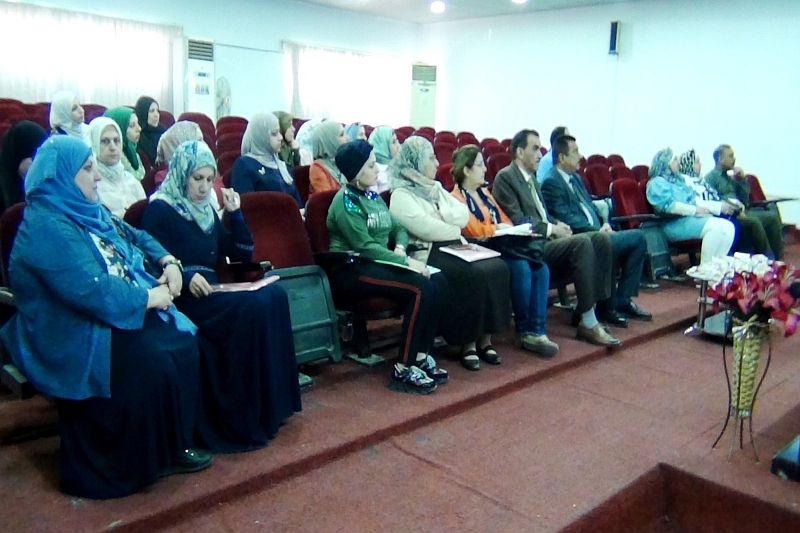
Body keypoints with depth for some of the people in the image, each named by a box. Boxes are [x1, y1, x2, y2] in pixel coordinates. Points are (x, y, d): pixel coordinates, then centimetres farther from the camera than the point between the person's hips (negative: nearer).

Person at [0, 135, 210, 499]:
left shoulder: (87, 210, 12)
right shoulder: (47, 227, -18)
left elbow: (135, 237, 22)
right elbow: (92, 291, -27)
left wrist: (168, 262, 3)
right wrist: (149, 297, -17)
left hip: (124, 311, 9)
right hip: (77, 333, -9)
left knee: (184, 342, -13)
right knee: (151, 360, -27)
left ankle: (173, 444, -1)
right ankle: (147, 459, -6)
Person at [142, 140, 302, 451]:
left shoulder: (206, 210, 19)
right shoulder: (159, 210, -2)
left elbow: (242, 255, 19)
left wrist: (235, 213, 11)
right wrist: (186, 278, -29)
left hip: (209, 291, 7)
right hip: (180, 297, -7)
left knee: (274, 295, -20)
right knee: (251, 307, -30)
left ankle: (270, 405, -16)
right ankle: (244, 420, -21)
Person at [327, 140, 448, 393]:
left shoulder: (373, 196, 15)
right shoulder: (346, 201, -11)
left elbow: (398, 229, 18)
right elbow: (365, 246, -20)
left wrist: (400, 249, -5)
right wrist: (406, 262, -22)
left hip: (378, 264, 8)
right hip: (351, 271, -8)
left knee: (438, 282, -13)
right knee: (421, 288, -27)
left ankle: (421, 355, -6)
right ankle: (403, 369, -19)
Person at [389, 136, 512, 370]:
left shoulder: (435, 187, 20)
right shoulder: (401, 195, -6)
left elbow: (464, 214, 10)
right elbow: (428, 230, -17)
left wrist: (442, 216, -8)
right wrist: (456, 228, -3)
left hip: (452, 249, 8)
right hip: (426, 254, -8)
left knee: (497, 267, -16)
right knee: (475, 275, -29)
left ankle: (484, 338, -11)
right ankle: (468, 342, -15)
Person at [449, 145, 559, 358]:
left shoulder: (484, 192, 24)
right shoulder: (456, 198, -3)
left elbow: (505, 220, 20)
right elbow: (475, 231, -14)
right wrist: (498, 227, 0)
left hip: (501, 244, 8)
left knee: (541, 269, -15)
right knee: (521, 268, -29)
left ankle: (536, 330, -18)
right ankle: (526, 330, -13)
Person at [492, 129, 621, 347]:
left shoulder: (531, 176, 23)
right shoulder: (505, 177, -6)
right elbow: (517, 221, -15)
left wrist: (558, 223, 5)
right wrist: (551, 229, -12)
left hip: (546, 238, 9)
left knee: (601, 239, -9)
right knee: (582, 243, -29)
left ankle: (586, 310, -8)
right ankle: (588, 323, -24)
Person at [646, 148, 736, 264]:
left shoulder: (678, 180, 25)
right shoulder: (657, 183, -4)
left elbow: (695, 199, 21)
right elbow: (669, 206, -18)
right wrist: (695, 210, -12)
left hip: (692, 218, 9)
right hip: (675, 223, -9)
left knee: (728, 226, -10)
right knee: (715, 226, -28)